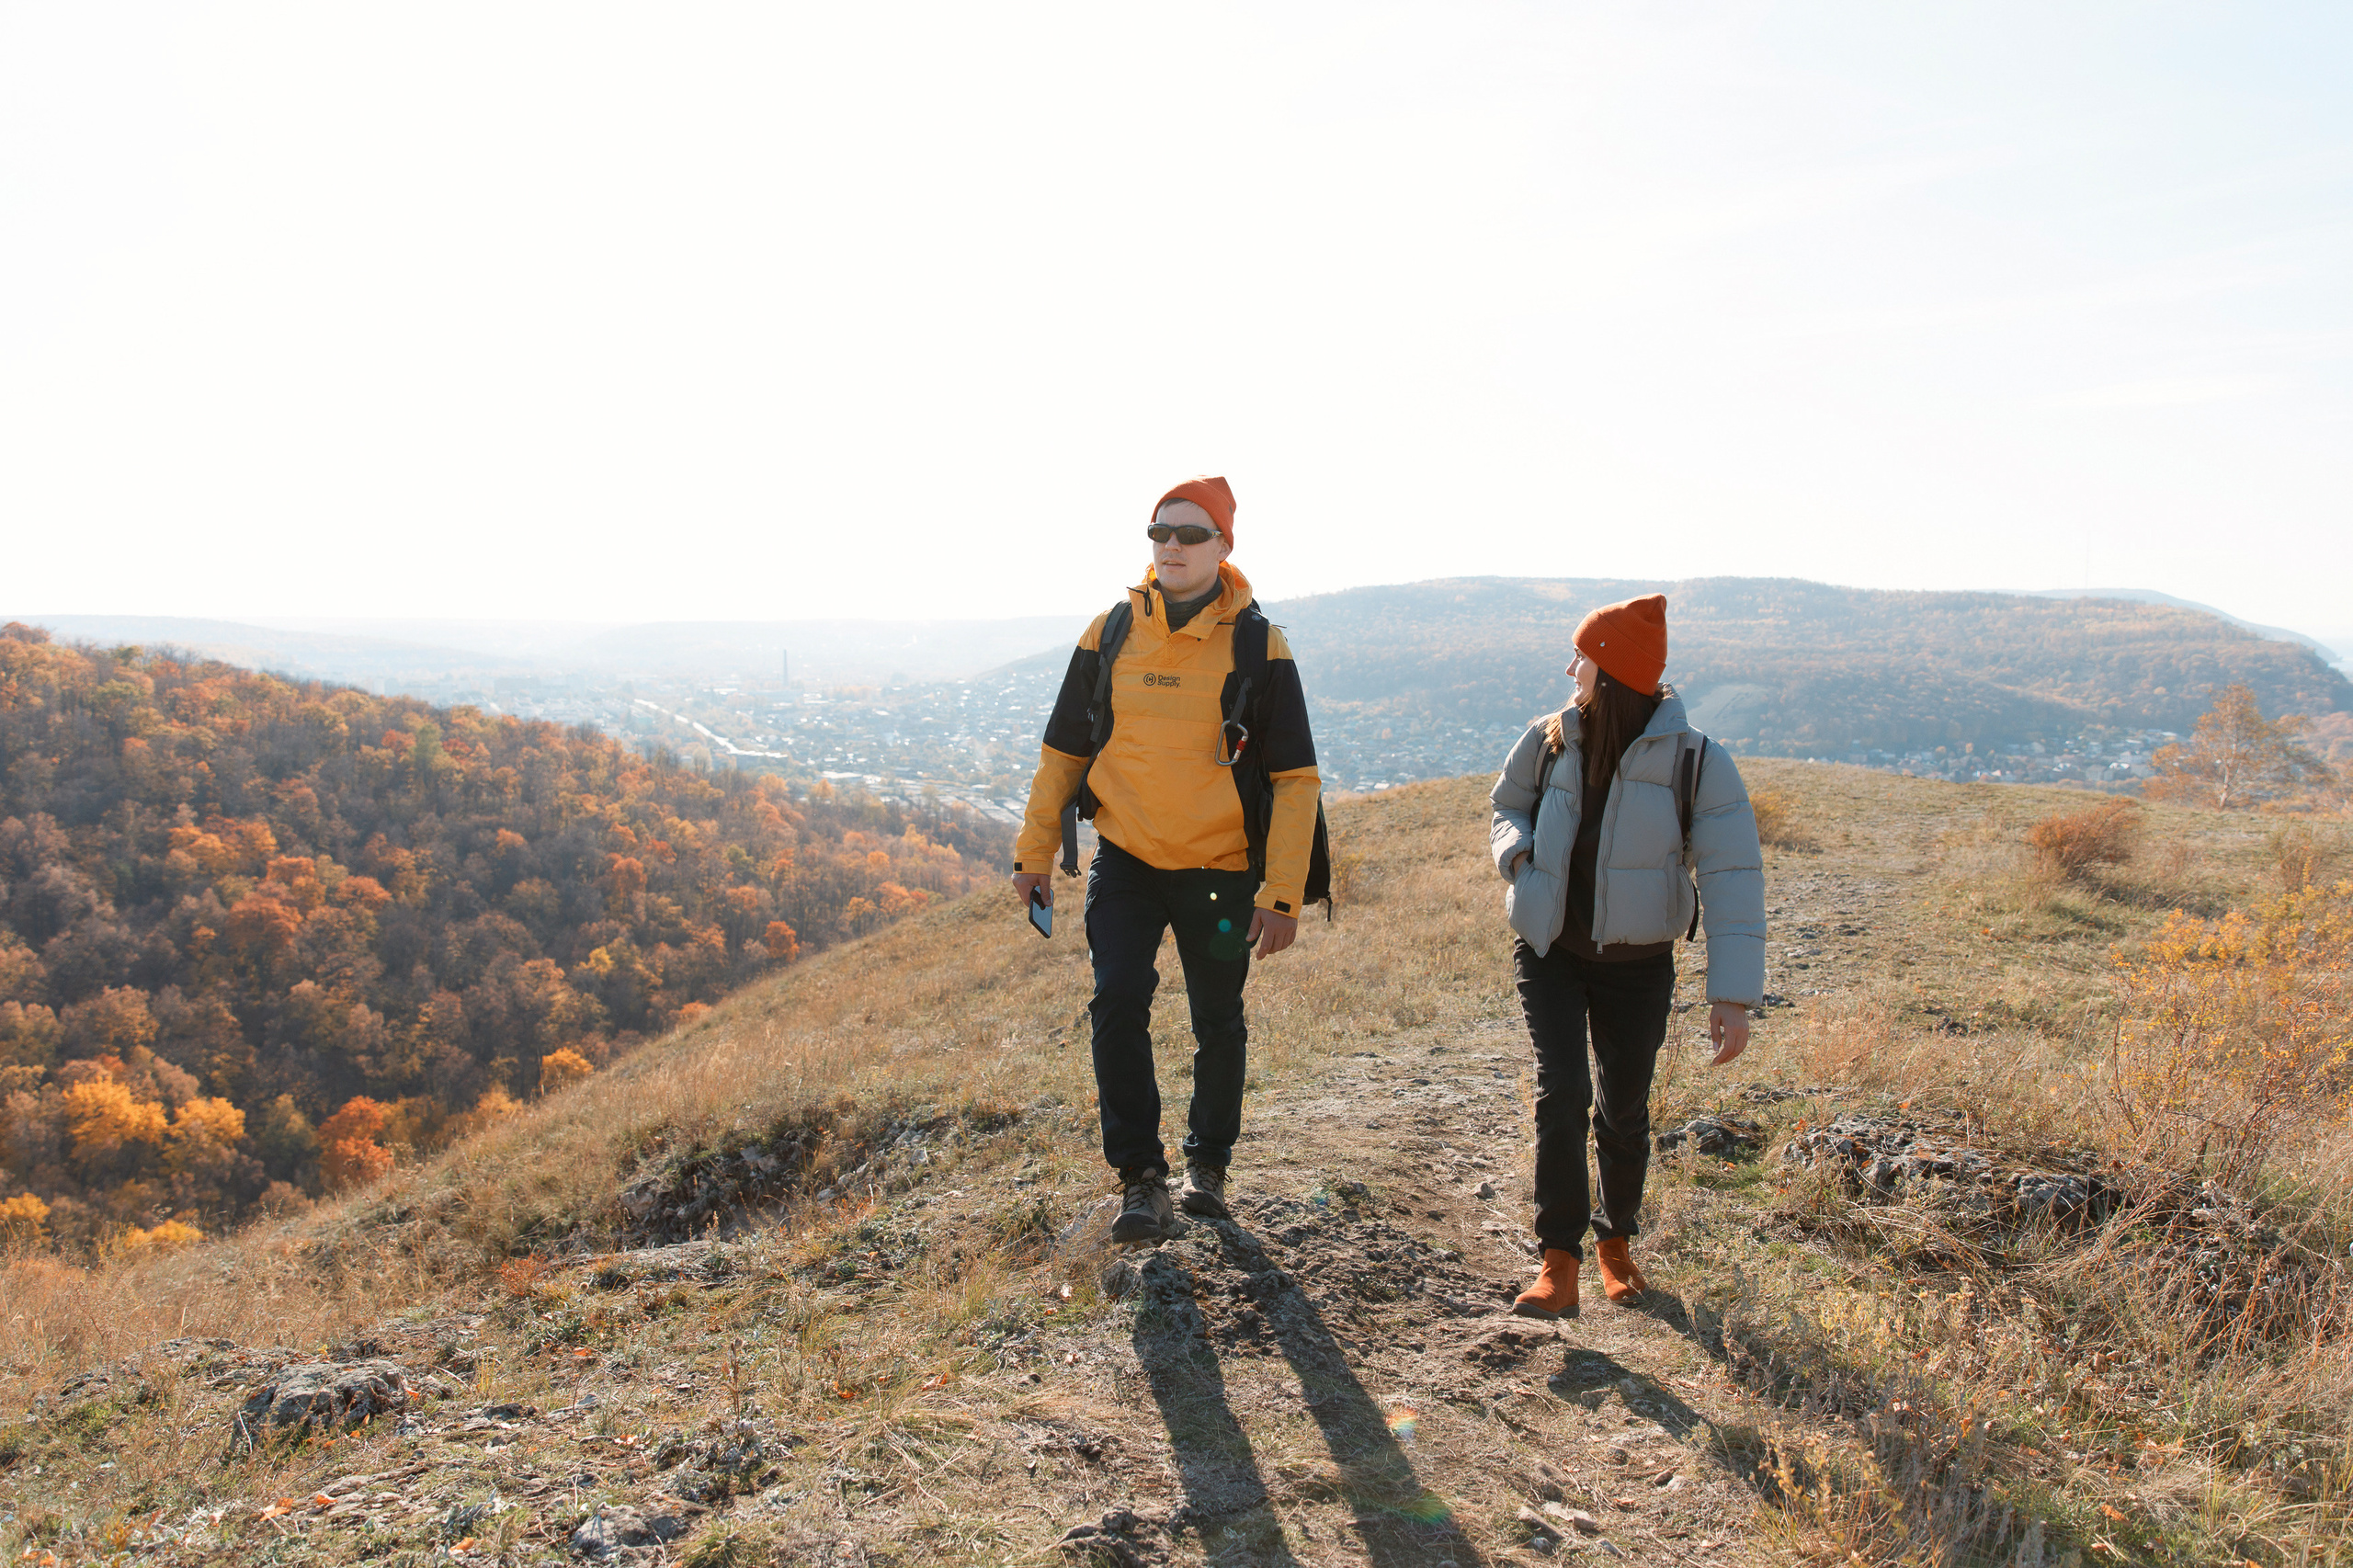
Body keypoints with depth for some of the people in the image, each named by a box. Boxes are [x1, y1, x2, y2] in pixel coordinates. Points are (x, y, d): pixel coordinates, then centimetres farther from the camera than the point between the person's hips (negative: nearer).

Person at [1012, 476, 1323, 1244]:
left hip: (1221, 869, -1)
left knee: (1218, 1024, 10)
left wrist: (1283, 894, -12)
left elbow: (1296, 778, -6)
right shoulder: (1111, 633, 0)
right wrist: (1035, 852, 8)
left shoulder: (1258, 645, -8)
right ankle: (1142, 1177, -2)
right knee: (1118, 1001, -15)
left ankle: (1207, 1164, 34)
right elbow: (1063, 750, 10)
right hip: (1125, 860, 1)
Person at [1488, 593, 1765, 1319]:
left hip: (1637, 965, -1)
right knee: (1561, 1093, -13)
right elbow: (1508, 807, 14)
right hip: (1550, 951, 1)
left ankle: (1616, 1239, 35)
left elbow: (1733, 878, -17)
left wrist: (1733, 995, -24)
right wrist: (1518, 853, -11)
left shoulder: (1696, 763, -16)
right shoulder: (1548, 742, -6)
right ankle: (1559, 1265, -6)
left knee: (1624, 1110, 10)